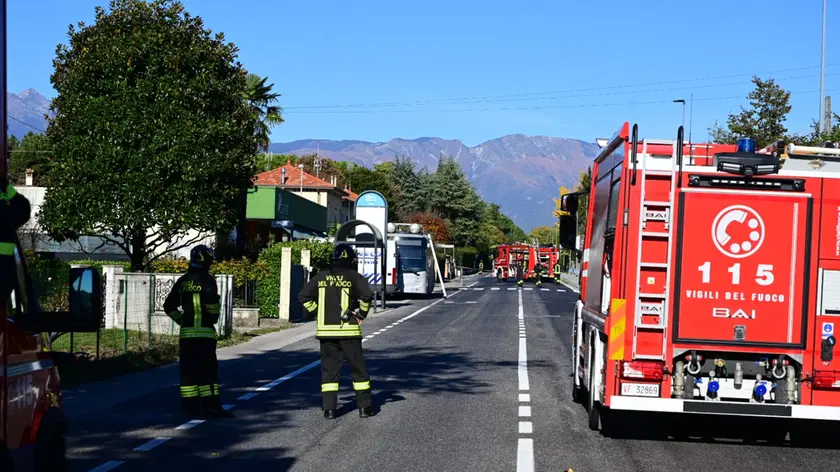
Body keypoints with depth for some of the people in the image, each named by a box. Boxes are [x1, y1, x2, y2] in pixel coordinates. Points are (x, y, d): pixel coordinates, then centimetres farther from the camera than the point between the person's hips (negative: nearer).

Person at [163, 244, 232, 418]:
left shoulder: (182, 281, 14)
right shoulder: (207, 280, -7)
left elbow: (169, 306, 17)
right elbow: (212, 301, -20)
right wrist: (213, 317, -3)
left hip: (186, 332, 6)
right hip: (204, 331, -6)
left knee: (188, 369, 7)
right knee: (208, 368, -4)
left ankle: (190, 407, 8)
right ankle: (211, 405, -7)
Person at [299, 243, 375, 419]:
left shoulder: (321, 277, 6)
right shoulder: (353, 277, -5)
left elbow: (304, 296, 6)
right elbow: (366, 295, -19)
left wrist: (318, 312, 10)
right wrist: (362, 313, -4)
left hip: (326, 330, 3)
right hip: (348, 330, -3)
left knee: (329, 369, 7)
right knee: (358, 368, 8)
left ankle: (329, 408, 3)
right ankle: (365, 406, 11)